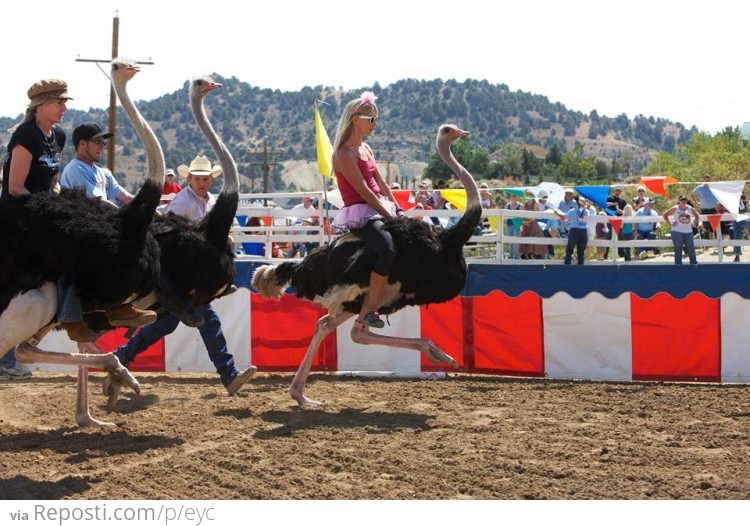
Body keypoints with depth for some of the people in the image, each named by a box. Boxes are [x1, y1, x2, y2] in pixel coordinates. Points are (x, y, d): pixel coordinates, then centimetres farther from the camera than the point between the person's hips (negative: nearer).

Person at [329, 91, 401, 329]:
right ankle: (368, 311, -26)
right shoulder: (345, 153, -13)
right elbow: (363, 191, -17)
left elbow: (381, 183, 16)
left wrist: (398, 210, 8)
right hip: (359, 214, -10)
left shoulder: (365, 149, 16)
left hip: (379, 210, 10)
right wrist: (389, 216, -16)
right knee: (389, 250, -32)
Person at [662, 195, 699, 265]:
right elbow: (665, 215, -2)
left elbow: (697, 216, 23)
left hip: (688, 232, 3)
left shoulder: (690, 209, 8)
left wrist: (694, 224, 9)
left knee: (691, 249, 2)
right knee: (678, 250, -1)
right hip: (677, 232, -3)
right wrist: (671, 223, -8)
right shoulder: (675, 209, -2)